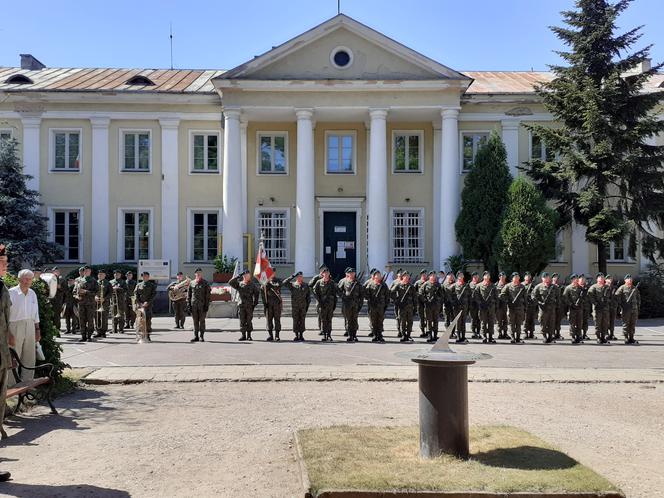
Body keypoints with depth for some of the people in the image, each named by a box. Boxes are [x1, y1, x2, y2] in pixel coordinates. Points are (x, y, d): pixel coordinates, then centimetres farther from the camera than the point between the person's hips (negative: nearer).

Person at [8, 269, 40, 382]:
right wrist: (9, 334, -15)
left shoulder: (32, 294, 9)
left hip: (30, 327, 6)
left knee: (30, 359, 10)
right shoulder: (11, 293, -9)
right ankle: (11, 385, 7)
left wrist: (37, 330, 13)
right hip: (15, 327, -6)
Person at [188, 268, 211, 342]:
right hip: (193, 305, 2)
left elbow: (208, 295, -1)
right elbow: (188, 295, 11)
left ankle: (201, 336, 7)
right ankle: (196, 336, 11)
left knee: (202, 321, 1)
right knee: (195, 321, 6)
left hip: (202, 305, -2)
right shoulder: (192, 283, 10)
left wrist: (206, 305, -8)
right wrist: (188, 305, 3)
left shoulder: (205, 283, 3)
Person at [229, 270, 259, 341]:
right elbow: (230, 282, -3)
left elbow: (256, 294, 6)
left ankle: (249, 335, 6)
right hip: (241, 305, 1)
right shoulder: (239, 284, 9)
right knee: (242, 321, 2)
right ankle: (243, 335, 7)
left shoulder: (253, 285, 6)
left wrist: (255, 303, -2)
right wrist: (238, 276, -7)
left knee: (249, 321, 0)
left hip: (249, 306, -1)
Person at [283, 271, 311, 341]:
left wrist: (308, 304, 4)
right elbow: (284, 283, -13)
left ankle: (301, 335, 10)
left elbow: (308, 295, 11)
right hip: (295, 306, -1)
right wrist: (292, 276, -14)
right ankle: (296, 335, 7)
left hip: (303, 306, 1)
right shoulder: (292, 285, 3)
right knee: (295, 320, 1)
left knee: (302, 320, 3)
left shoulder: (306, 285, 9)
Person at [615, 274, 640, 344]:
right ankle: (626, 338, 0)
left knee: (633, 324, 6)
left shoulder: (635, 288, 15)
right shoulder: (622, 288, -3)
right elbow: (617, 296, -9)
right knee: (626, 324, -3)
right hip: (626, 309, -5)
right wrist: (620, 305, -11)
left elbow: (638, 297, 23)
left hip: (634, 309, 5)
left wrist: (638, 306, 15)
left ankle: (631, 338, 13)